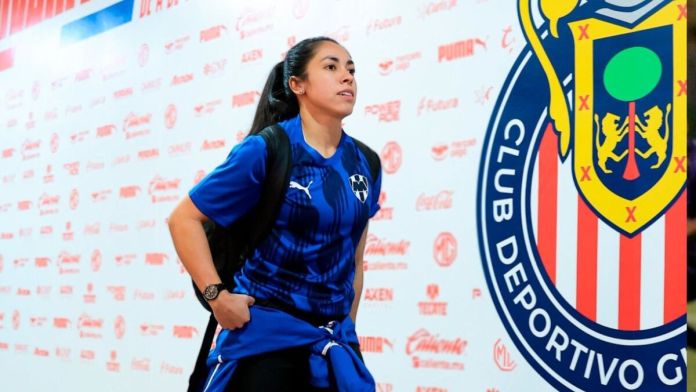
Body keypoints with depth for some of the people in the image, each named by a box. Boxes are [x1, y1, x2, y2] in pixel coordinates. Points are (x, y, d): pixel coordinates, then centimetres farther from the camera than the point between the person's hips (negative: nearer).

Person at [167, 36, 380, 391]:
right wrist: (216, 295, -14)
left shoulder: (365, 164, 4)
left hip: (333, 340, 5)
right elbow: (183, 219, -7)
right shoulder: (265, 150, -11)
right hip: (263, 335, -5)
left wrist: (348, 325, 14)